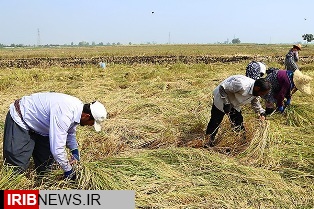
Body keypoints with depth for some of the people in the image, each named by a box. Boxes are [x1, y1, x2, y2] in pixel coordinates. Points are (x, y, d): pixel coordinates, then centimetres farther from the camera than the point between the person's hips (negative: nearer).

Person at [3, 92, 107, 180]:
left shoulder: (78, 106, -10)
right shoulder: (63, 115, -39)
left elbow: (70, 132, 10)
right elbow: (57, 148, -37)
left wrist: (75, 152, -2)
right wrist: (68, 170, -23)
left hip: (38, 123, 9)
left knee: (45, 164, 11)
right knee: (16, 168, -12)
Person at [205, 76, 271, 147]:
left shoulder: (256, 91, -12)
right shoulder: (241, 85, -40)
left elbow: (255, 102, 10)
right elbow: (222, 88, -31)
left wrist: (261, 113, -2)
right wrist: (226, 103, -29)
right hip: (222, 98, -7)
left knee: (238, 122, 7)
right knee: (215, 122, -2)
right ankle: (208, 143, 11)